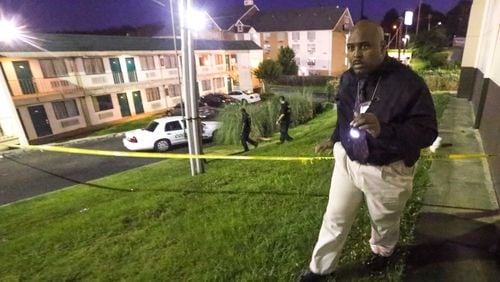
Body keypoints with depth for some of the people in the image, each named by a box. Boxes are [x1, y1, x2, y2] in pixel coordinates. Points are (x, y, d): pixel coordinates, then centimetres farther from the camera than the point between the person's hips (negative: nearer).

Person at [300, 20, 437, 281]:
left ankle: (382, 251, 57)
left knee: (384, 221, 23)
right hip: (348, 160, 4)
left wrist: (383, 130, -38)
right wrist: (334, 139, 15)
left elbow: (427, 131, -23)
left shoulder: (408, 83, -21)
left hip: (387, 170, -4)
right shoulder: (348, 78, -2)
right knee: (334, 219, 14)